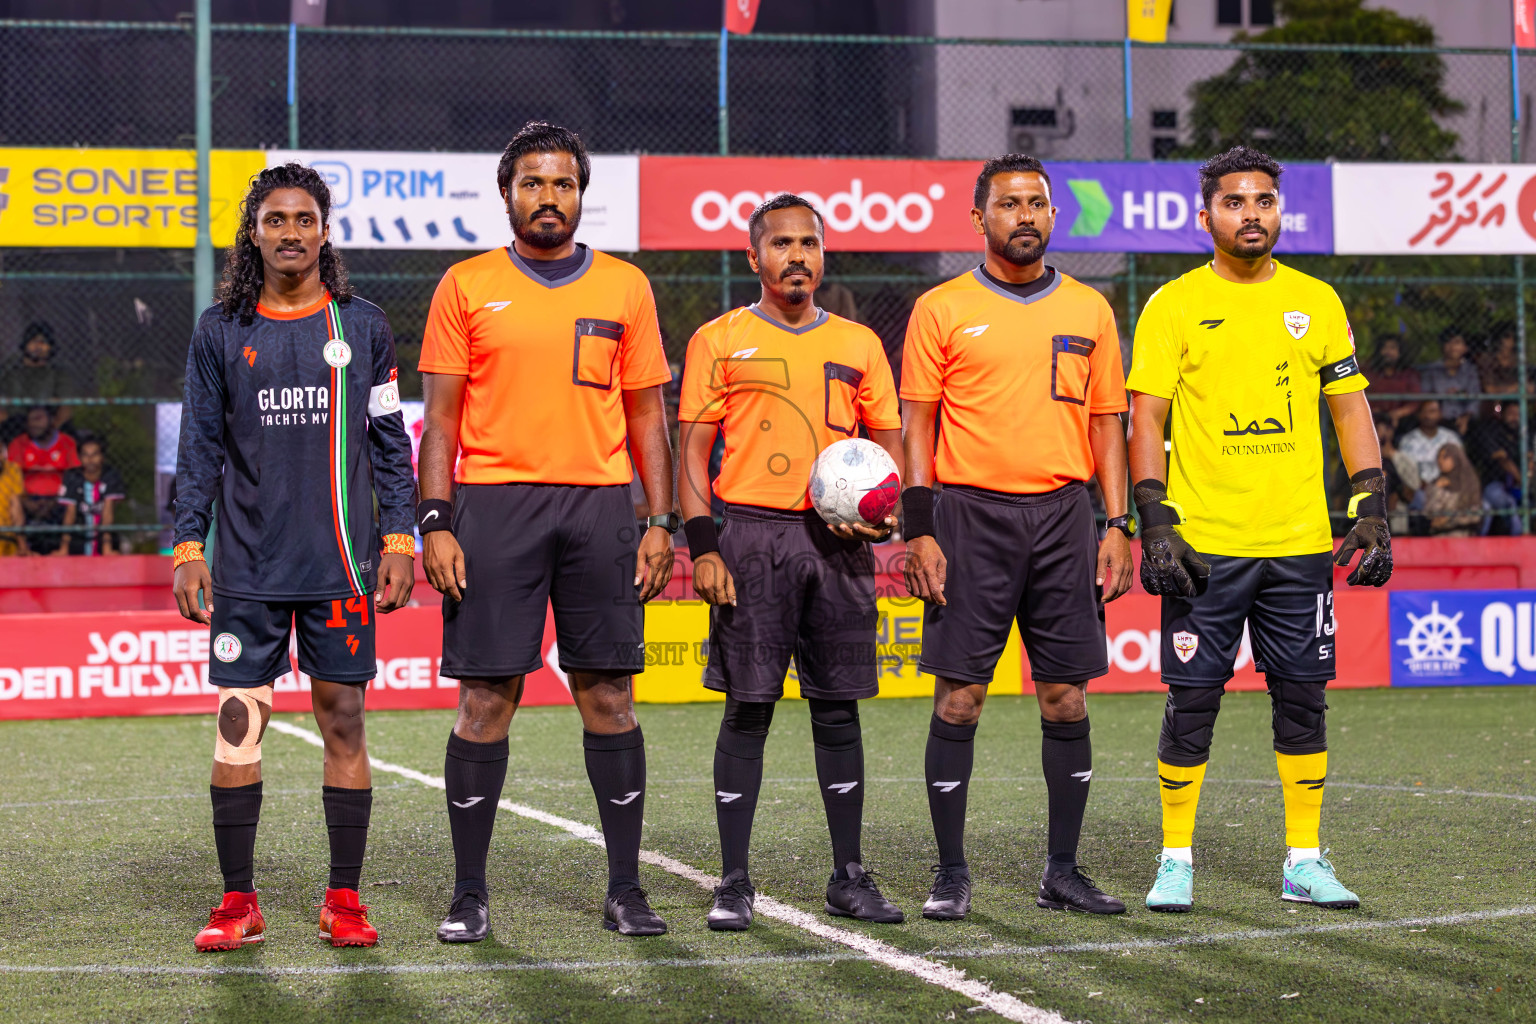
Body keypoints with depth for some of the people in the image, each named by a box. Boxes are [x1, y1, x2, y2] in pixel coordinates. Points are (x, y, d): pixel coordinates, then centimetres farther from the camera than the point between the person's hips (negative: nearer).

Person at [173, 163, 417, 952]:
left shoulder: (363, 327, 7)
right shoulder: (220, 331, 6)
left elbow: (390, 443, 8)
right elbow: (198, 448, 8)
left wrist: (399, 540, 1)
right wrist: (188, 547, 1)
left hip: (341, 562, 0)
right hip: (247, 563, 0)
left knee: (342, 722, 2)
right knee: (237, 723, -1)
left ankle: (344, 900, 10)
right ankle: (238, 902, 8)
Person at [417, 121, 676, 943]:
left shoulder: (625, 287, 10)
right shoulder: (467, 286, 5)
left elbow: (647, 416, 12)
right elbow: (441, 418, 4)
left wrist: (661, 521, 4)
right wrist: (436, 523, -5)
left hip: (599, 504, 2)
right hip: (495, 504, -1)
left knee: (609, 697, 3)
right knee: (485, 699, -1)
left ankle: (625, 889, 11)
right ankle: (469, 893, 8)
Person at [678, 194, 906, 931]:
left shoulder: (858, 345, 13)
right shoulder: (719, 340, 5)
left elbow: (889, 446, 16)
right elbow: (693, 448, 1)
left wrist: (884, 511, -4)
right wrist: (701, 546, -8)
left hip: (838, 540, 3)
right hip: (752, 533, -3)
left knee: (838, 706, 5)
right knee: (748, 708, -3)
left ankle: (849, 876, 13)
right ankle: (734, 882, 3)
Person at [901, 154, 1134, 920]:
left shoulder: (1088, 310, 11)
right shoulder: (942, 309, 2)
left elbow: (1106, 423, 13)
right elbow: (916, 424, 1)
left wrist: (1118, 525, 4)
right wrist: (919, 530, -7)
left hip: (1062, 514, 3)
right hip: (971, 514, -3)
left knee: (1066, 696, 3)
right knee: (959, 696, -3)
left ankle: (1062, 871, 13)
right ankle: (951, 872, 6)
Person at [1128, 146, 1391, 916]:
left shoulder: (1316, 301, 10)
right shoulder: (1174, 306, 1)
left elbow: (1350, 407, 12)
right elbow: (1145, 419, -2)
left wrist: (1372, 509, 4)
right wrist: (1155, 523, -11)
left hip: (1299, 541, 3)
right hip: (1204, 542, -3)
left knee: (1302, 697, 5)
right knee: (1192, 701, -1)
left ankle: (1304, 862, 14)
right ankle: (1176, 861, 10)